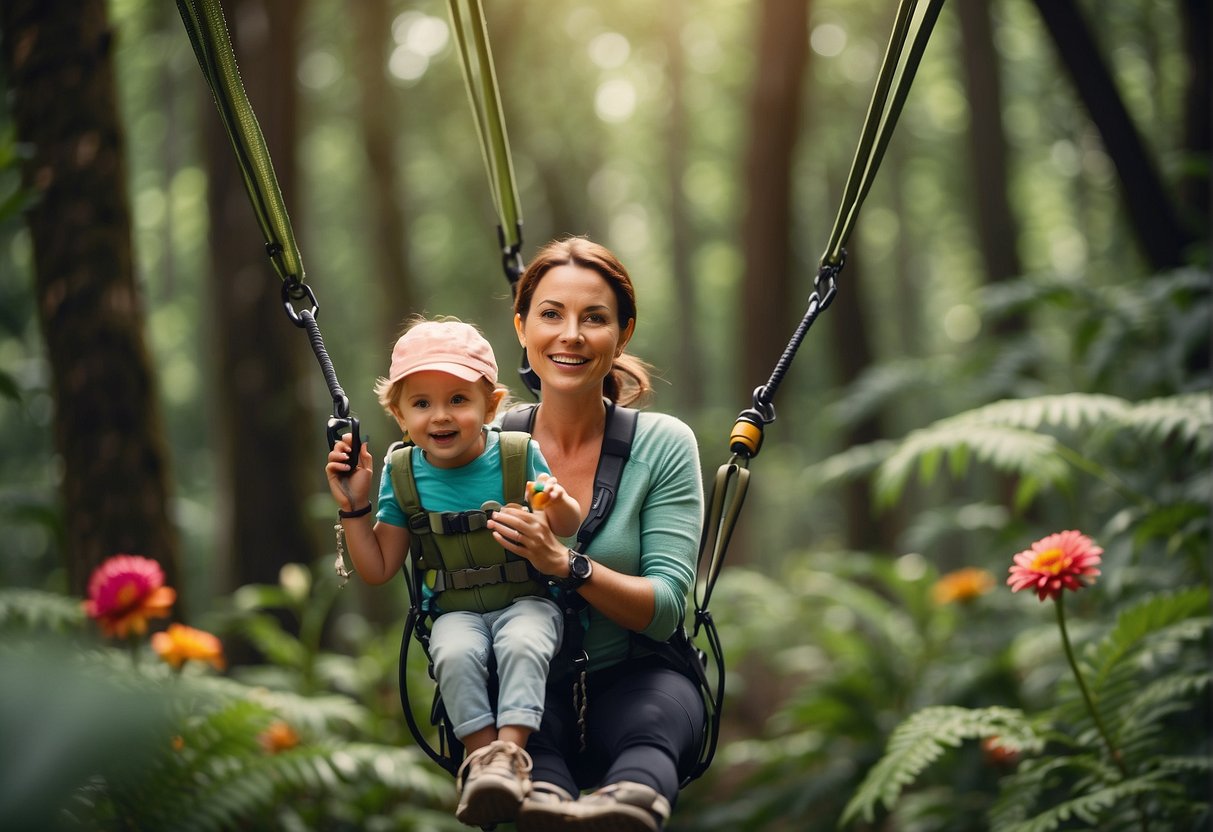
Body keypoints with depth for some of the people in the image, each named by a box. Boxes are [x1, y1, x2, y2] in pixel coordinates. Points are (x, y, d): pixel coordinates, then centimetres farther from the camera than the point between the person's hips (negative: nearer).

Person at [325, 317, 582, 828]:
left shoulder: (520, 456, -6)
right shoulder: (402, 476, 0)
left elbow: (566, 534, 3)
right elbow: (378, 569, 7)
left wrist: (559, 506, -20)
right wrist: (354, 507, -6)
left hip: (526, 600, -1)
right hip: (455, 611, 1)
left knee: (522, 645, -34)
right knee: (456, 653, -31)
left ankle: (508, 749, -32)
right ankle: (480, 753, -23)